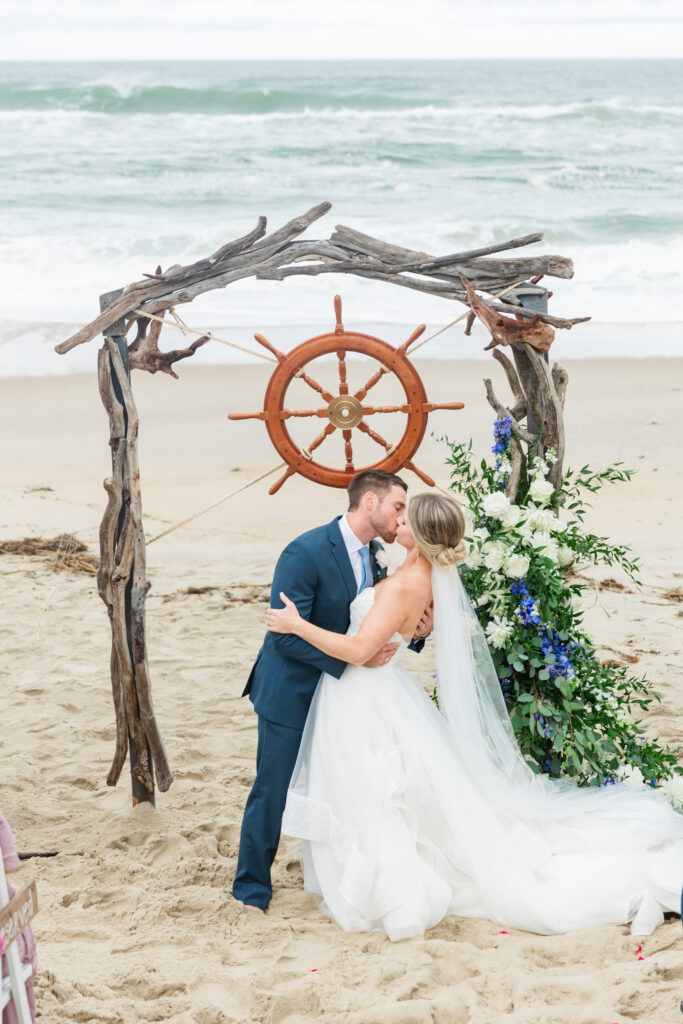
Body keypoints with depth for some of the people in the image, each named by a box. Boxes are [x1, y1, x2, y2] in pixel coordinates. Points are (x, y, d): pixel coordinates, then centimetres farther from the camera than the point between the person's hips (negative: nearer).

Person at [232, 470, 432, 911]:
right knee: (272, 792, 2)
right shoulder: (306, 553, -23)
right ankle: (252, 887, 18)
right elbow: (285, 635, -27)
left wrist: (417, 631, -13)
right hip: (290, 694, -7)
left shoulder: (376, 556, 2)